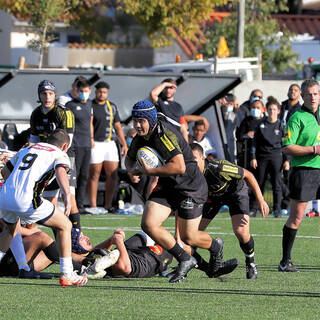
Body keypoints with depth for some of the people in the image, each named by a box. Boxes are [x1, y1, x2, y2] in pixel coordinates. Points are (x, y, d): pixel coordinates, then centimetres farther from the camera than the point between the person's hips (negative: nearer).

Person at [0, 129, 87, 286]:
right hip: (27, 201, -6)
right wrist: (67, 194, -29)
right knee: (65, 226, 12)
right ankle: (66, 274, 9)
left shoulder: (26, 150, 28)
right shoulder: (60, 155, 10)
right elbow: (61, 171, -14)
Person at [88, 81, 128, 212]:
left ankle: (108, 205, 6)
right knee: (94, 174, -4)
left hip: (110, 143, 5)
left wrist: (124, 144, 13)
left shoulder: (112, 107, 15)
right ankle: (93, 205, 0)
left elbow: (118, 126, 20)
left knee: (113, 175, 0)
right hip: (95, 144, -5)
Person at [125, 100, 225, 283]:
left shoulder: (164, 134, -26)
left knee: (188, 237, -2)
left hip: (191, 187, -8)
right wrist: (133, 169, -5)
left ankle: (215, 247, 34)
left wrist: (148, 171, -28)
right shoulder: (141, 137, 1)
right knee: (148, 224, -11)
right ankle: (184, 260, 4)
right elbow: (130, 158, 20)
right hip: (167, 187, 8)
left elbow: (179, 166, -36)